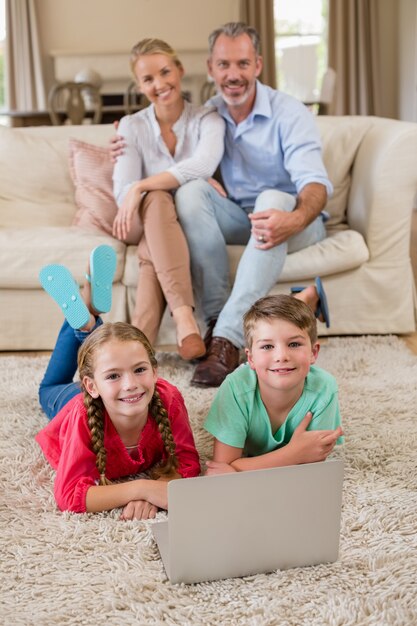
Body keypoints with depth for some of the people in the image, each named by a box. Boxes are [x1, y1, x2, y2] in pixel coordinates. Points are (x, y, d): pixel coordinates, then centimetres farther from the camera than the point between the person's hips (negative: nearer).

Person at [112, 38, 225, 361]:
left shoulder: (207, 118, -1)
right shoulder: (132, 126, 3)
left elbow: (203, 164, -25)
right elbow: (123, 191, -12)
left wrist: (141, 187, -30)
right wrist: (195, 182, -22)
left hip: (187, 223, 0)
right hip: (146, 223, 0)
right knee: (156, 198, -36)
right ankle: (184, 315, -50)